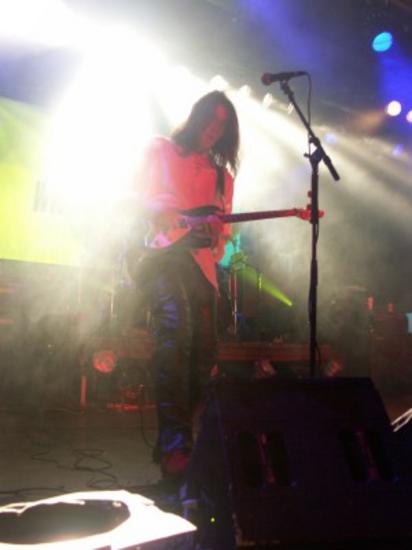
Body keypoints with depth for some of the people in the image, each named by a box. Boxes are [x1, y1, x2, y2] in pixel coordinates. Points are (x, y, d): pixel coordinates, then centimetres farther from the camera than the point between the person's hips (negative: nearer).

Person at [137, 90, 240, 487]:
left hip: (200, 261, 5)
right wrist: (180, 221, -12)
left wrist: (217, 230, -5)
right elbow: (140, 198, 4)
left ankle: (177, 440, 8)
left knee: (205, 347, -4)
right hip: (163, 253, -5)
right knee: (172, 335, -25)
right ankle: (174, 446, -26)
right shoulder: (162, 150, 15)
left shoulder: (222, 173, 27)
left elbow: (222, 224, 20)